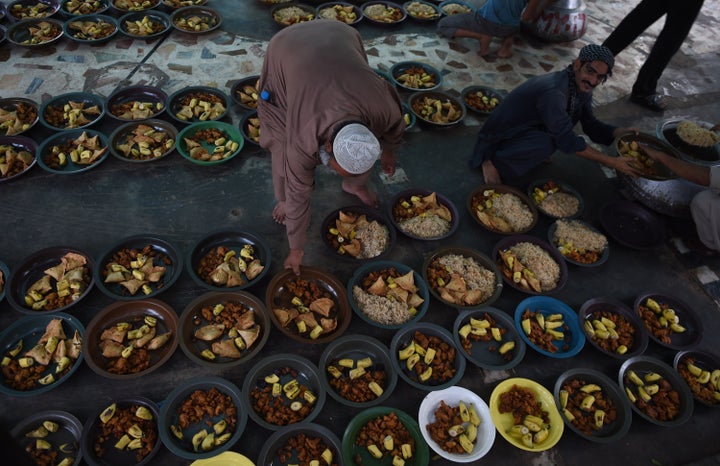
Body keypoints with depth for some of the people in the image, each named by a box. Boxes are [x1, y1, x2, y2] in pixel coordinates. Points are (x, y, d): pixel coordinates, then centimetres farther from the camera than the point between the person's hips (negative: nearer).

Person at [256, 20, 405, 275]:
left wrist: (389, 150, 12)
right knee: (283, 140, -9)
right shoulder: (303, 139, -38)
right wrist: (296, 248, -12)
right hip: (287, 51, -2)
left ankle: (355, 185, 29)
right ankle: (282, 197, 19)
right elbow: (299, 195, -25)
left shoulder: (384, 110, -34)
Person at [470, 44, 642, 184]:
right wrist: (611, 162, -26)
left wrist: (622, 132, -8)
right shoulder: (554, 92, -33)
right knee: (547, 143, -32)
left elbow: (591, 125, 9)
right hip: (498, 138, -8)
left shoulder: (583, 88, -4)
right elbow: (567, 141, -30)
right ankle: (491, 161, -12)